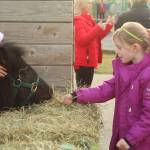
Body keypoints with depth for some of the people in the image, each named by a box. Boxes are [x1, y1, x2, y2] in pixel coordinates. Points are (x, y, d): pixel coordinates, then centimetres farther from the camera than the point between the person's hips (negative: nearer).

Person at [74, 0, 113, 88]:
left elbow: (97, 38, 21)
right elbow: (82, 40, -24)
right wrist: (97, 28, -29)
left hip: (90, 60, 9)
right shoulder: (79, 21, -12)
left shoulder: (89, 20, 16)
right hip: (83, 61, -9)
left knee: (87, 87, 13)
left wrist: (108, 26, 12)